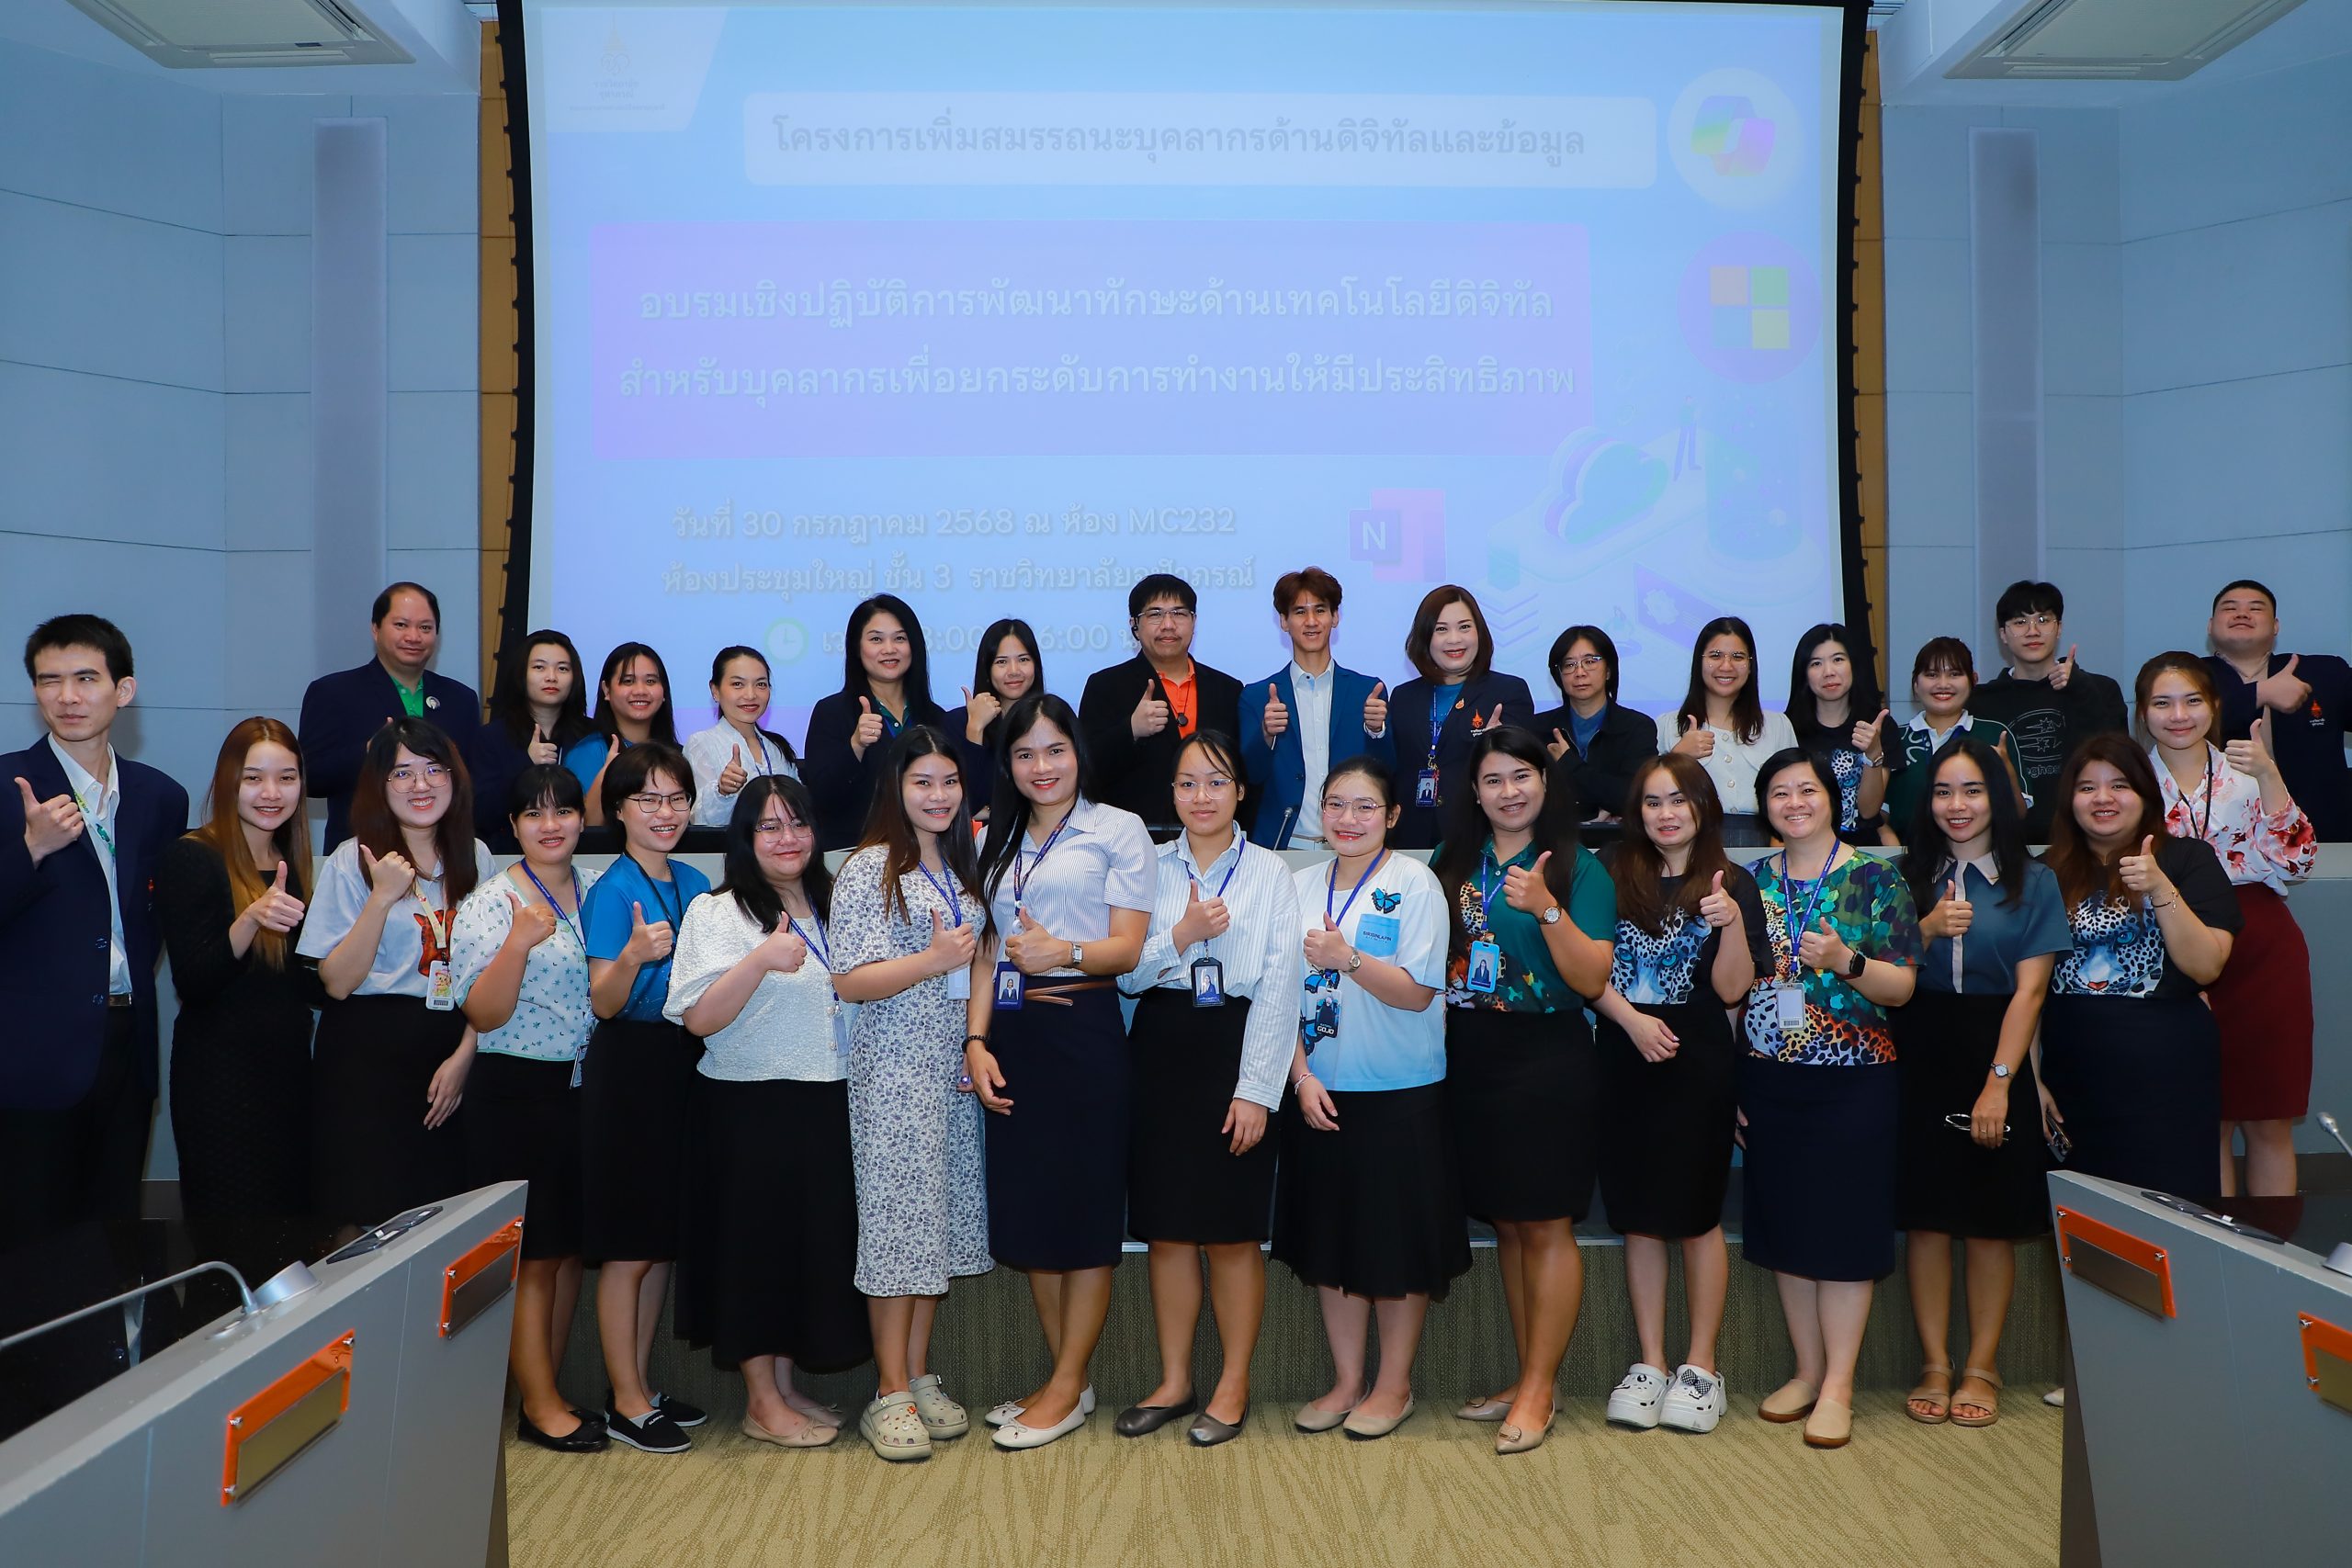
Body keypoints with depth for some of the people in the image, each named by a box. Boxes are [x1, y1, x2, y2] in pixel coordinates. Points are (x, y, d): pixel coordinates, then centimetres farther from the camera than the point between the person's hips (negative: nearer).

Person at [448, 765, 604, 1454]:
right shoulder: (490, 903, -8)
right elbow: (483, 1015, -16)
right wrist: (520, 940, -28)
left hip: (583, 1086, 6)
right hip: (515, 1092, -6)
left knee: (570, 1246, 12)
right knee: (531, 1254, 1)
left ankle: (550, 1389, 24)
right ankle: (539, 1404, 12)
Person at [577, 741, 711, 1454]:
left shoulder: (694, 883, 9)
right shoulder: (612, 891, -11)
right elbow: (603, 1002, -16)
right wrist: (635, 954, -33)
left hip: (683, 1062, 7)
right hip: (628, 1065, -7)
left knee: (663, 1238, 14)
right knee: (627, 1247, 0)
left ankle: (640, 1386, 26)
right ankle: (626, 1402, 12)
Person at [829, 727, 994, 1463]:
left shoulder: (962, 866, 14)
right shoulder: (869, 870, -7)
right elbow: (848, 981, -11)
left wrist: (977, 1039, 4)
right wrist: (932, 960, -21)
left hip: (953, 1065, 6)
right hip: (893, 1068, -6)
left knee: (943, 1216, 9)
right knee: (899, 1216, -4)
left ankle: (920, 1376, 20)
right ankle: (890, 1394, 5)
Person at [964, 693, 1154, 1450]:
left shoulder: (1118, 829, 0)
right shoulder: (997, 840, 16)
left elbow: (1129, 947, -7)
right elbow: (989, 951, 14)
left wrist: (1065, 953, -26)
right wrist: (976, 1041, 1)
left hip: (1084, 1028, -5)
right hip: (1012, 1034, 6)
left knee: (1086, 1212, 0)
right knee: (1027, 1207, 8)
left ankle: (1066, 1388, 10)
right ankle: (1062, 1378, 21)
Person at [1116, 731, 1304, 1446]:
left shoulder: (1270, 872, -1)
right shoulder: (1151, 869, 8)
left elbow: (1279, 988, -5)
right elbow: (1126, 973, 3)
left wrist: (1256, 1089, -11)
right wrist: (1180, 934, -13)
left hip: (1235, 1050, -3)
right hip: (1161, 1051, 3)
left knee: (1233, 1232, 3)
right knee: (1167, 1229, 8)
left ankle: (1233, 1386, 18)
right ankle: (1174, 1382, 22)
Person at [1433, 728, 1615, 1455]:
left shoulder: (1578, 868, -3)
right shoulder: (1451, 863, 9)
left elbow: (1592, 980, -11)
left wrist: (1547, 908, -22)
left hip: (1548, 1060, -5)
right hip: (1469, 1060, 5)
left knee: (1546, 1227, -1)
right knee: (1506, 1225, 12)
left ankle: (1538, 1391, 9)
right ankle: (1528, 1381, 22)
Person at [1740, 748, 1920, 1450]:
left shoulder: (1874, 879, -3)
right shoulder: (1753, 882, 8)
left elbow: (1902, 986, -5)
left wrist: (1845, 961, -24)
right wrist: (1727, 1083, 8)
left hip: (1852, 1082, -4)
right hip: (1768, 1082, 4)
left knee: (1845, 1227, 0)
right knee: (1785, 1226, 9)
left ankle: (1838, 1385, 9)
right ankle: (1807, 1370, 22)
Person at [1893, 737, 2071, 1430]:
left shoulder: (2032, 881, 2)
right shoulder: (1908, 876, 7)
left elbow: (2029, 988, -6)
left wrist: (1999, 1081, -14)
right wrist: (1929, 928, -15)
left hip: (1996, 1059, -1)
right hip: (1920, 1058, 1)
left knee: (1992, 1219, 4)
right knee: (1926, 1214, 2)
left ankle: (1982, 1368, 14)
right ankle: (1934, 1366, 12)